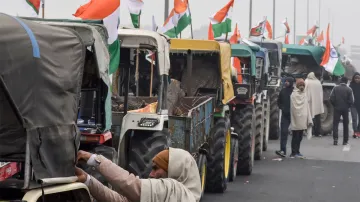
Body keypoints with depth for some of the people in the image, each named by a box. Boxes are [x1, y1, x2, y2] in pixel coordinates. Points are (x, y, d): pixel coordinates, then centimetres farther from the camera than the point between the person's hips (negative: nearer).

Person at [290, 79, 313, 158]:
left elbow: (307, 107, 13)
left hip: (302, 120, 6)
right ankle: (294, 152, 4)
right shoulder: (294, 95, -8)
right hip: (296, 120, -6)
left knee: (299, 137, 12)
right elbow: (293, 107, -12)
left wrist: (309, 120, 6)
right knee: (295, 137, -2)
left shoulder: (304, 94, 13)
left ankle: (297, 152, 20)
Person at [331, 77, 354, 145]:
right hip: (346, 109, 0)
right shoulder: (349, 89, -5)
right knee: (346, 124, 11)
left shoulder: (335, 88, -4)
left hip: (337, 108, 0)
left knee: (335, 123, 2)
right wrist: (348, 106, 10)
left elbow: (331, 99, -7)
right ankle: (345, 140, 12)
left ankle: (335, 139, -15)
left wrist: (334, 105, 8)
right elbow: (351, 101, -8)